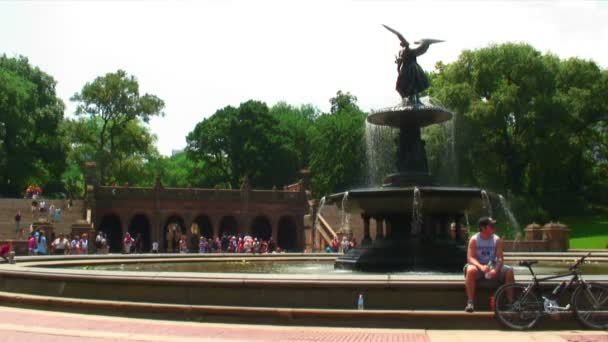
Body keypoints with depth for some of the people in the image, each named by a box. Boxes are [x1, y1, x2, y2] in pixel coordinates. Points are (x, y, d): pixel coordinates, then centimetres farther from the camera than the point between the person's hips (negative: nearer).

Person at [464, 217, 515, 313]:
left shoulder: (497, 240, 0)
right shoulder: (474, 240, -6)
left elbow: (500, 258, -7)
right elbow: (470, 258, -15)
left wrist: (496, 269, -27)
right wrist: (481, 266, -34)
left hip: (493, 266, 3)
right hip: (478, 266, -3)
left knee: (509, 271, -23)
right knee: (471, 270, -37)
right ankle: (470, 302, -33)